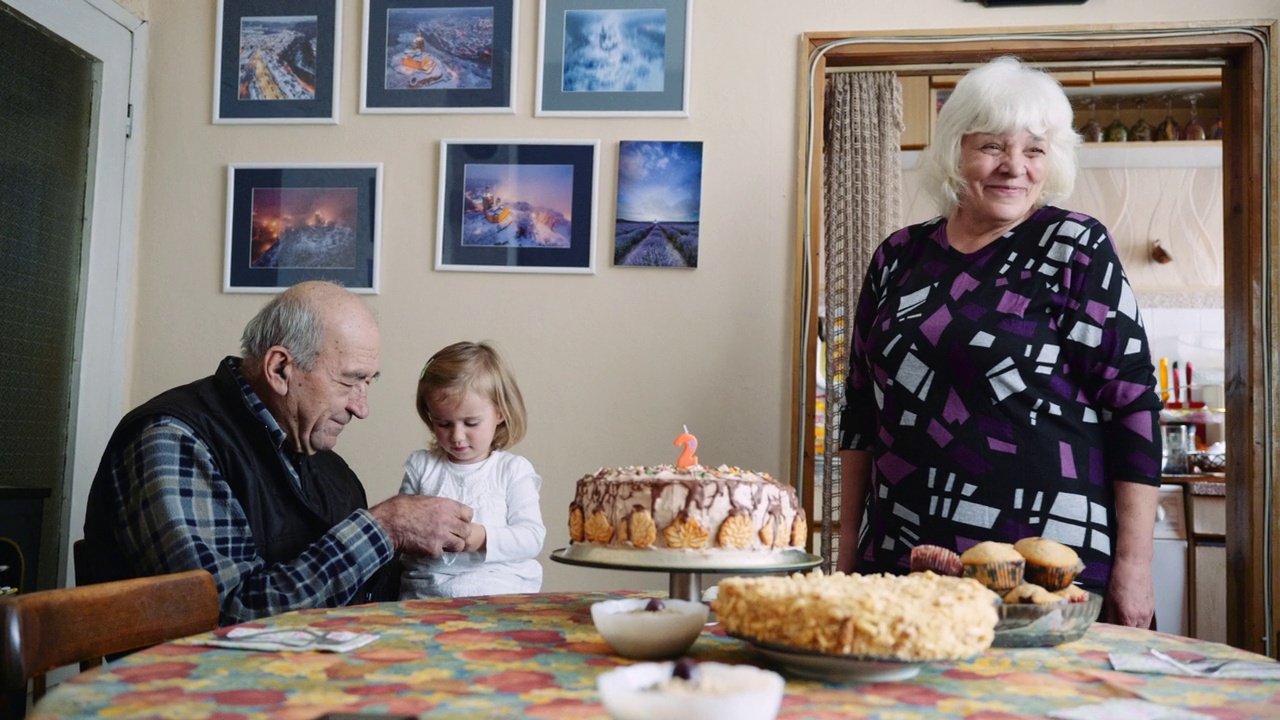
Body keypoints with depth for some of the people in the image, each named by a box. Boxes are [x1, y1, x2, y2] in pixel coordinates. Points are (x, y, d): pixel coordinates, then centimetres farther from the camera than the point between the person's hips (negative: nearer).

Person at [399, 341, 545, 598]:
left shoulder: (513, 470, 7)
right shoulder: (420, 465, 14)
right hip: (425, 590, 2)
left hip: (501, 592, -2)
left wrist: (485, 538, -17)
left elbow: (532, 538, 0)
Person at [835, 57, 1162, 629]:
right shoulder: (898, 257, 7)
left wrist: (1134, 564, -10)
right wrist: (849, 542, 12)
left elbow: (1133, 405, -7)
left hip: (1048, 568, -3)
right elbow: (861, 406, 13)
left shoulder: (1074, 247, -4)